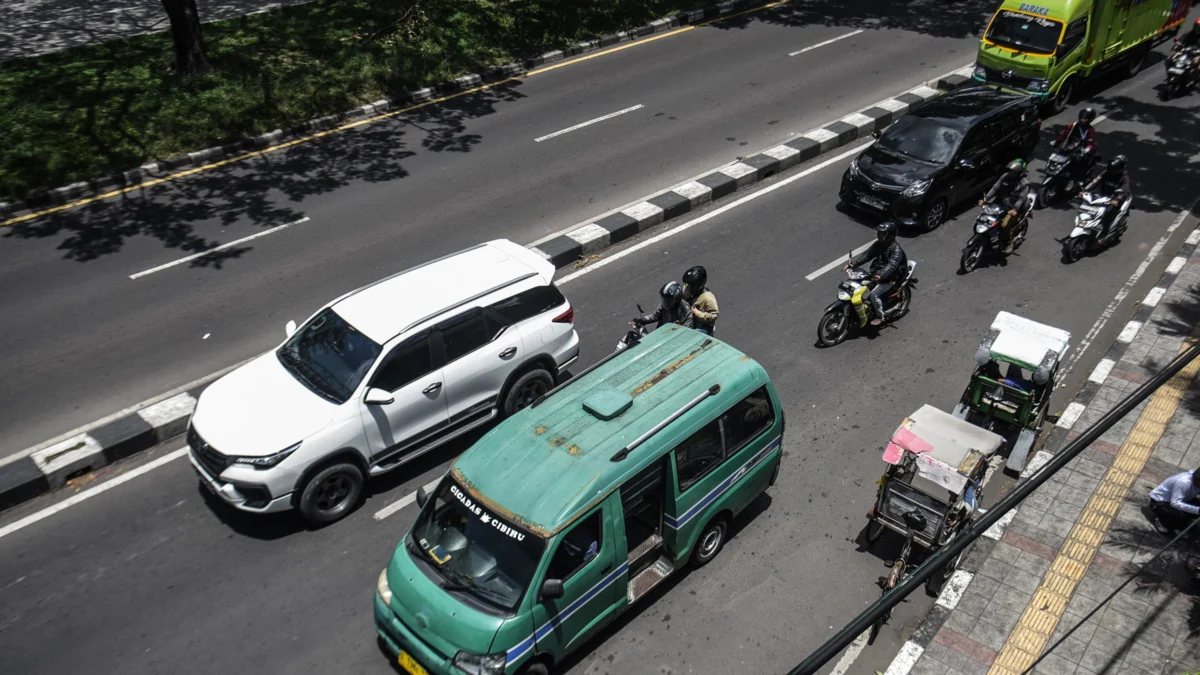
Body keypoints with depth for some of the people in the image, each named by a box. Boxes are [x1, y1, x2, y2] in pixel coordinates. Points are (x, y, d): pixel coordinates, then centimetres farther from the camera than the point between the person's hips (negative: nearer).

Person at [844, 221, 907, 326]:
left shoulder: (896, 249, -20)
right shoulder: (879, 244, 4)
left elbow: (892, 265, -34)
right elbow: (866, 254, -1)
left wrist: (881, 275, -51)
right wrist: (852, 263, -15)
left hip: (888, 278, -8)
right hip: (875, 274, 8)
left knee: (874, 294, -23)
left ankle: (880, 316, -3)